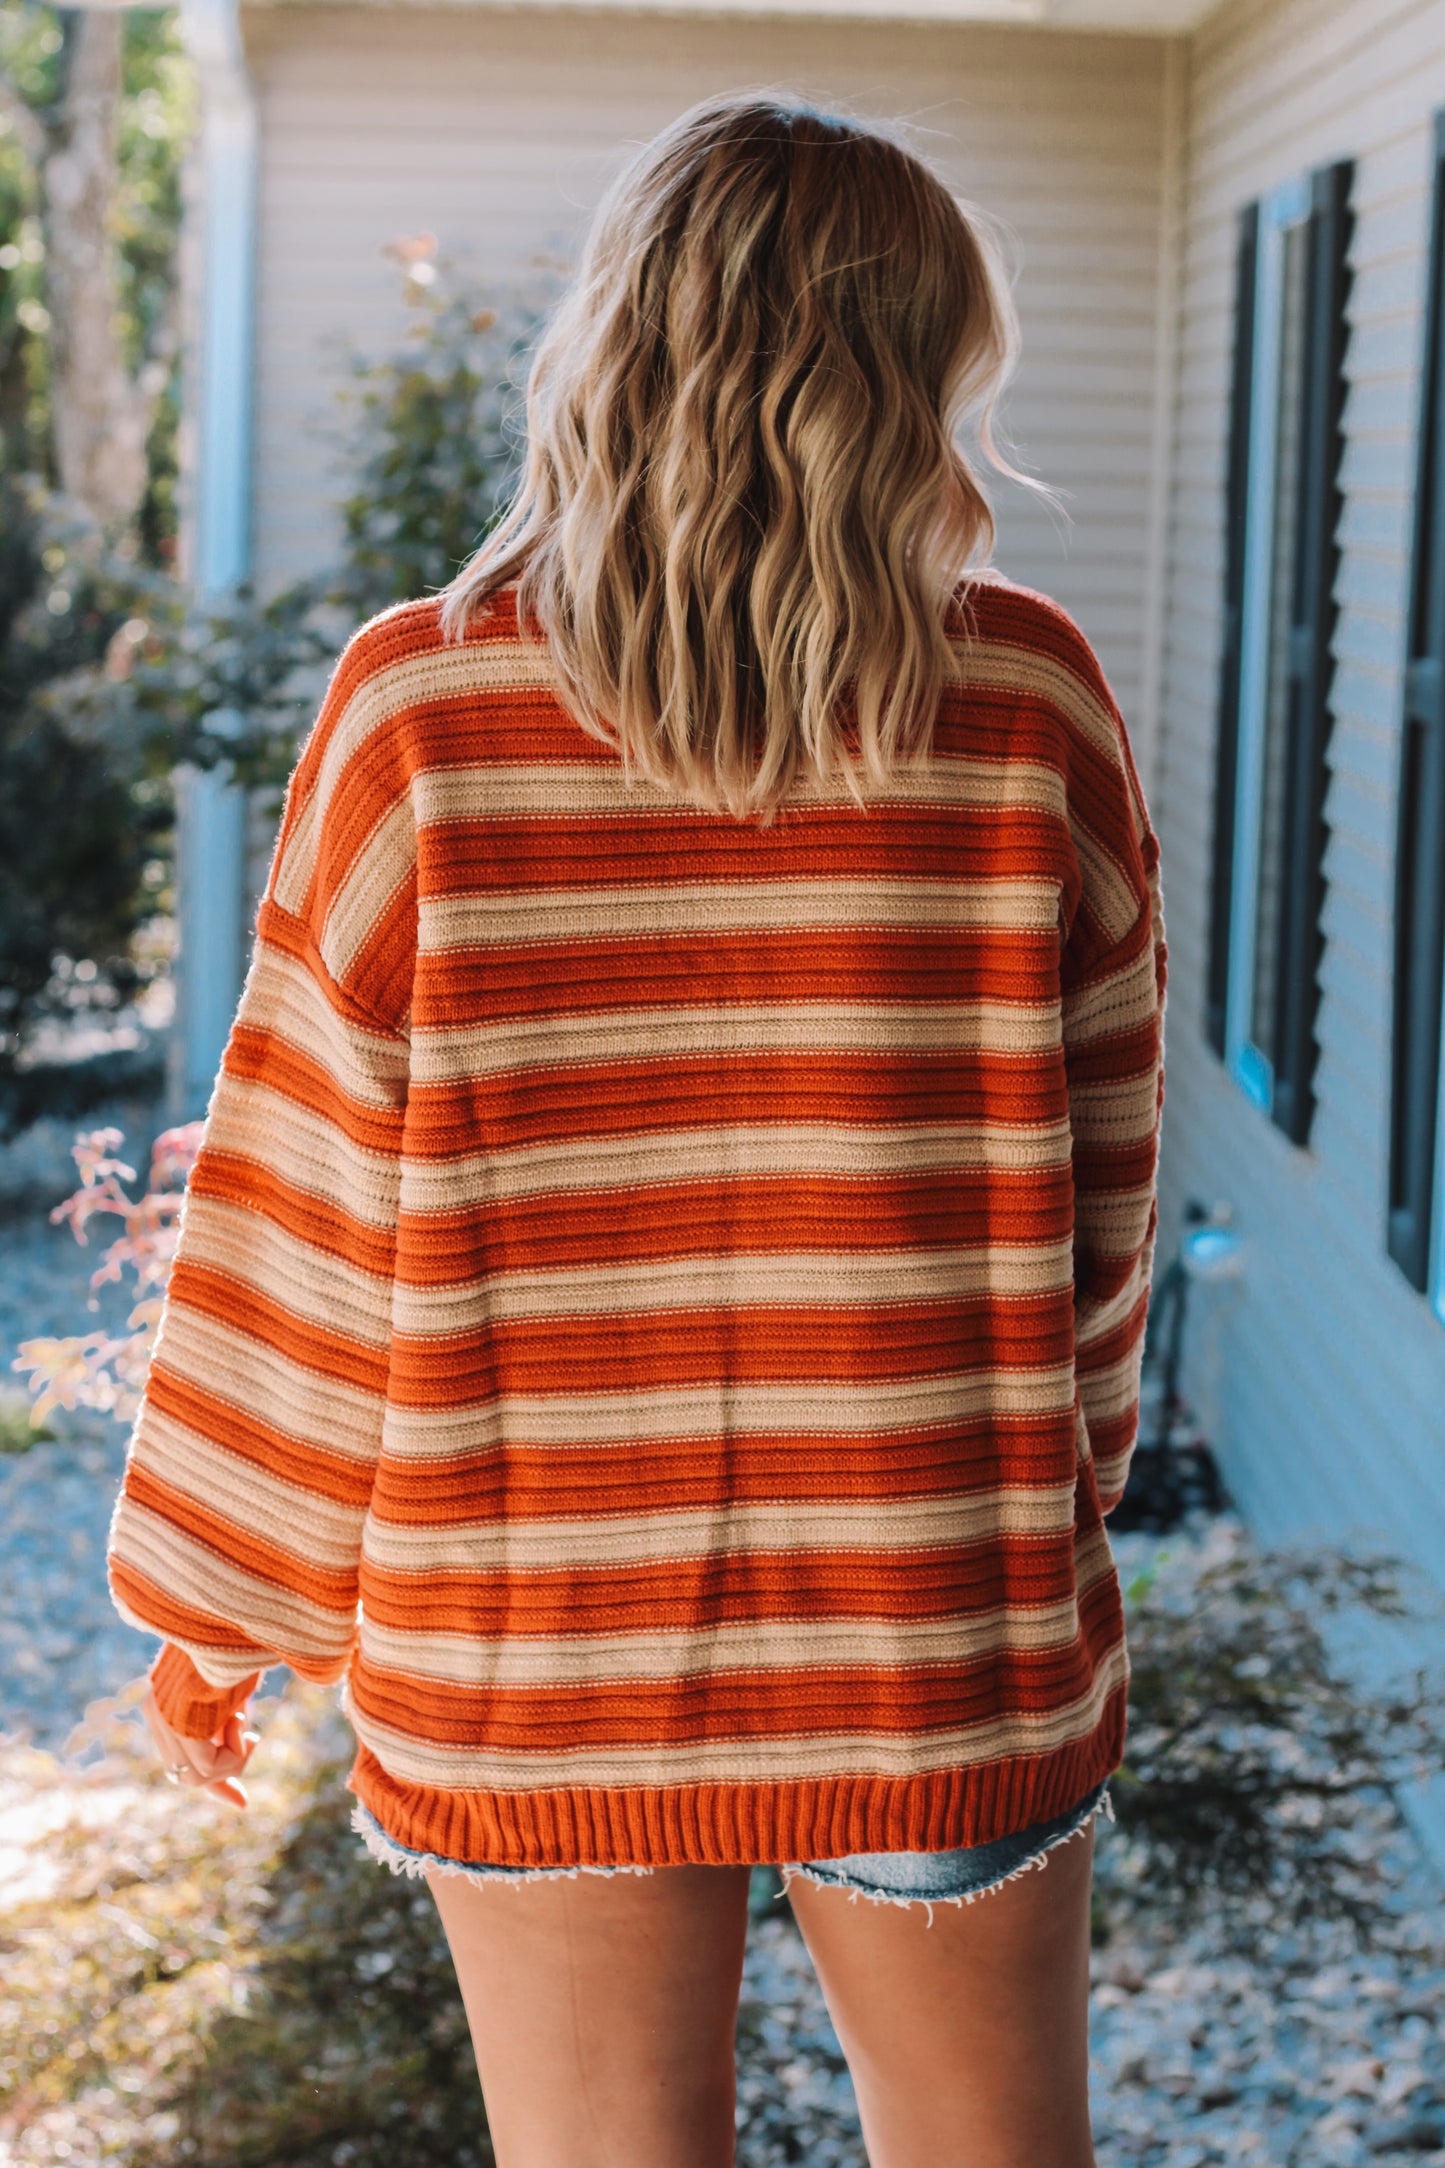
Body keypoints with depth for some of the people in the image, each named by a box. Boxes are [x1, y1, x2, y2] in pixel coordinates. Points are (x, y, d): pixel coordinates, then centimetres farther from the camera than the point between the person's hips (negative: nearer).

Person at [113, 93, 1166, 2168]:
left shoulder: (420, 705, -10)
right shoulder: (1029, 702, -8)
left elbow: (307, 1195, -5)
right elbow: (1106, 1169, 2)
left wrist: (218, 1594, 7)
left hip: (533, 1648, 0)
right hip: (944, 1631, 1)